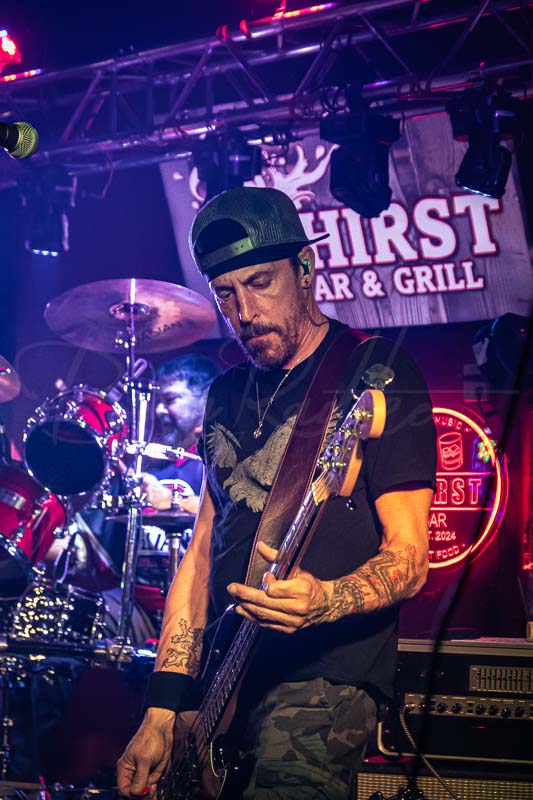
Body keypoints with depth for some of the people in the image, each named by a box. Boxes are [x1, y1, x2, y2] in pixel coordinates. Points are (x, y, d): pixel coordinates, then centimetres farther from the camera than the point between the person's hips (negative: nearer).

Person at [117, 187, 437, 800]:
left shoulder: (377, 376, -4)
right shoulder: (228, 395, 15)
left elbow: (408, 559, -9)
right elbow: (202, 549, 15)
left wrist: (322, 602, -30)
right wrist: (163, 708, 6)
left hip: (324, 679, -6)